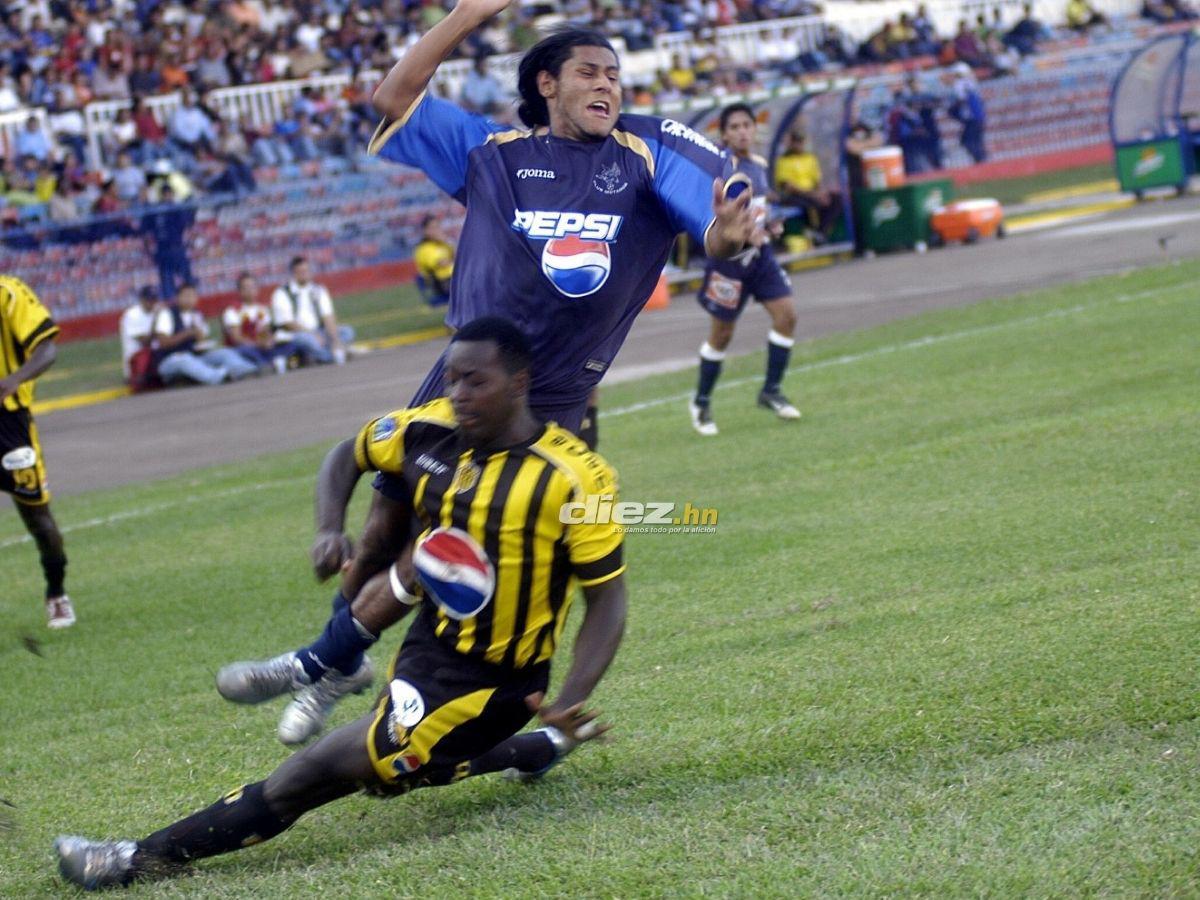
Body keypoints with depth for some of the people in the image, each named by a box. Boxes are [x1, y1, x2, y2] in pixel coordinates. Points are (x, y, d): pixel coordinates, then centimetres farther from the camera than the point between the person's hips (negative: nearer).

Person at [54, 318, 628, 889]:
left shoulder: (573, 480, -22)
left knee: (326, 767, -11)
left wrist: (569, 704, -28)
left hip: (491, 685, -7)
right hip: (428, 645, 7)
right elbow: (348, 456, 14)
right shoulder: (426, 431, -7)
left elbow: (607, 601, -15)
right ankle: (538, 748, 46)